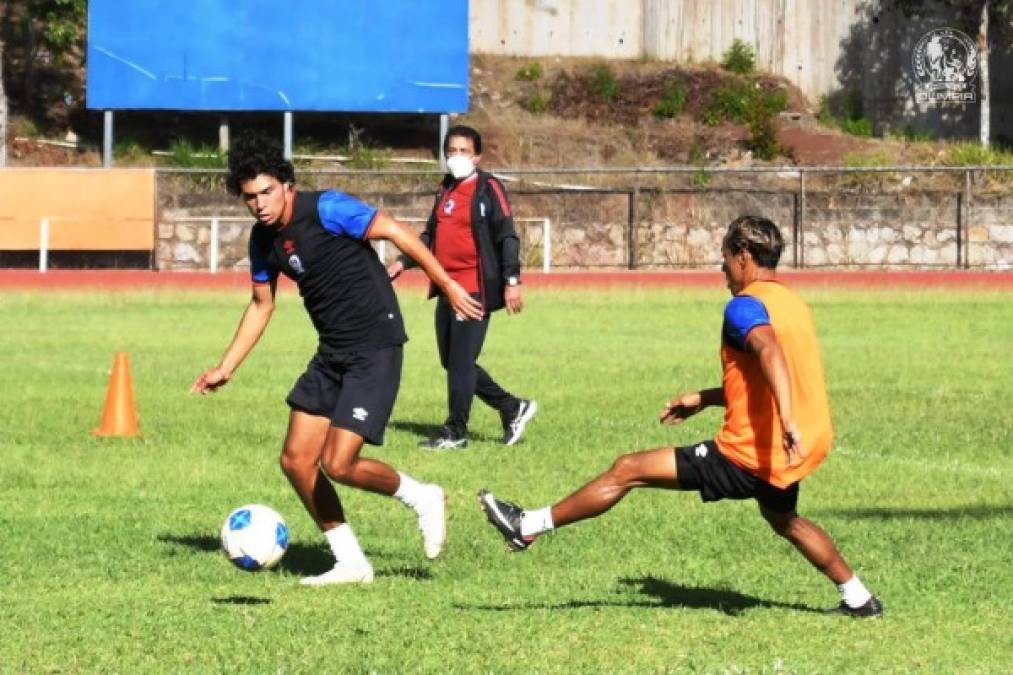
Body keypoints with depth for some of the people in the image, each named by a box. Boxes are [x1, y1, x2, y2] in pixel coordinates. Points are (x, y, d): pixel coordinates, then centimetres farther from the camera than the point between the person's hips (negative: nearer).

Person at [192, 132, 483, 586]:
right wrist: (225, 369, 18)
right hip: (332, 353, 8)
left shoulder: (326, 209, -17)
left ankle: (421, 498, 11)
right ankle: (351, 563, 14)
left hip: (375, 348, -8)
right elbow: (261, 304, 20)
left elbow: (396, 232, -16)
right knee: (296, 462, 3)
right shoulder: (263, 239, 6)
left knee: (338, 465, -16)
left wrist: (447, 285, -17)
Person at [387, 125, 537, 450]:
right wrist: (403, 262, 15)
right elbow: (430, 235, 25)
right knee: (451, 361, 10)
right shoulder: (445, 190, 16)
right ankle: (512, 409, 21)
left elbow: (507, 236, -10)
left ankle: (455, 433, 2)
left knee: (461, 360, -8)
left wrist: (511, 280, -17)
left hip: (476, 288, -8)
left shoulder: (488, 189, -6)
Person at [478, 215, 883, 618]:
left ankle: (527, 527, 0)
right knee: (783, 520, 37)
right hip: (790, 453, 9)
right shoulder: (792, 303, 14)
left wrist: (787, 420, -46)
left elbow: (769, 351, -35)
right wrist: (704, 398, 25)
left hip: (748, 456, -9)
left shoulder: (746, 305, -14)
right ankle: (858, 599, 38)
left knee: (628, 471, -4)